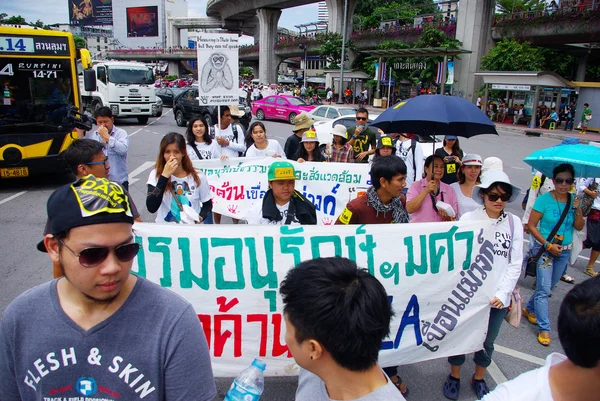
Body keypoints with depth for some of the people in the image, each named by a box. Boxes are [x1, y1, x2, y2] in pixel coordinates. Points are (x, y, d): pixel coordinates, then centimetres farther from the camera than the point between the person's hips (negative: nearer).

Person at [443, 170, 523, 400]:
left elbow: (515, 263, 1)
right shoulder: (469, 218, -9)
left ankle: (478, 378, 42)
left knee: (488, 342, 18)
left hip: (499, 297, 3)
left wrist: (502, 294, -7)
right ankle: (454, 376, 37)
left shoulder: (514, 222, -1)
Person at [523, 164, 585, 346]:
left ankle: (529, 309, 38)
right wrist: (548, 245, -16)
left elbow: (579, 227, 0)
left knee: (549, 285, 17)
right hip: (544, 248, -5)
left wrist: (578, 209, -16)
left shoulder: (573, 199, 0)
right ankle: (544, 328, 1)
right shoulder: (544, 200, -14)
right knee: (544, 288, -6)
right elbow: (531, 225, -12)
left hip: (565, 250, 5)